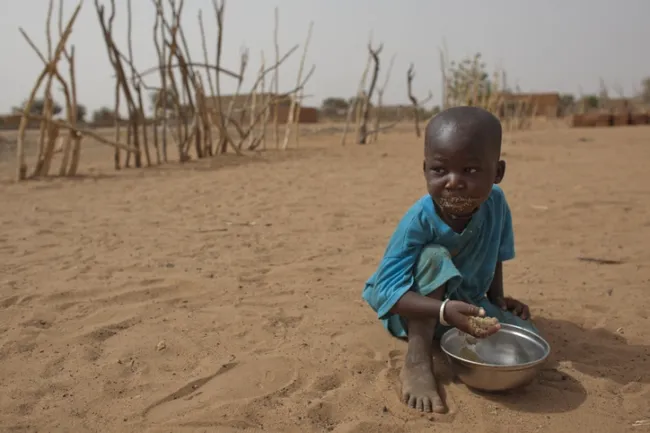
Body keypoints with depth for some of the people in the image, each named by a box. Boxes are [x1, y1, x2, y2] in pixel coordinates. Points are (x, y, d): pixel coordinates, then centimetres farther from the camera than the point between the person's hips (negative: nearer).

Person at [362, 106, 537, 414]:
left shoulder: (495, 203, -17)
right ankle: (417, 362, -28)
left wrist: (497, 298, -4)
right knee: (434, 256, -34)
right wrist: (445, 311, -49)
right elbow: (387, 291, -37)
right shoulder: (419, 220, -32)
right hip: (416, 309, -4)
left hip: (466, 303, 5)